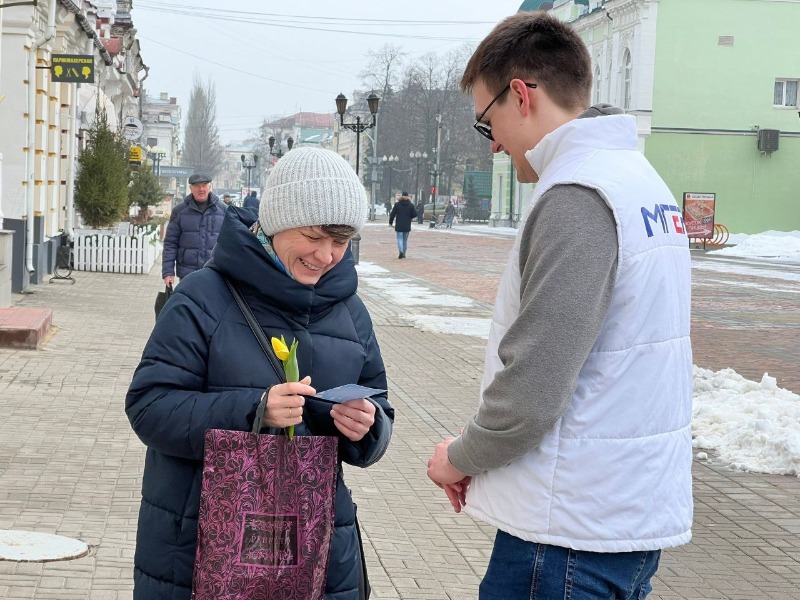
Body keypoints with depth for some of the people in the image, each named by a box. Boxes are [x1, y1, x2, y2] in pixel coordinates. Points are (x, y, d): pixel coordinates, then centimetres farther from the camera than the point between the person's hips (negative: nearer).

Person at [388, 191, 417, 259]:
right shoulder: (411, 205, -1)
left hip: (399, 225, -2)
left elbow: (392, 214, -4)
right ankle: (404, 254, 17)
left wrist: (390, 222, 8)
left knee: (399, 239, -1)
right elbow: (415, 214, -6)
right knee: (405, 240, 13)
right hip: (407, 226, 2)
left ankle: (401, 251, -23)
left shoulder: (397, 204, -4)